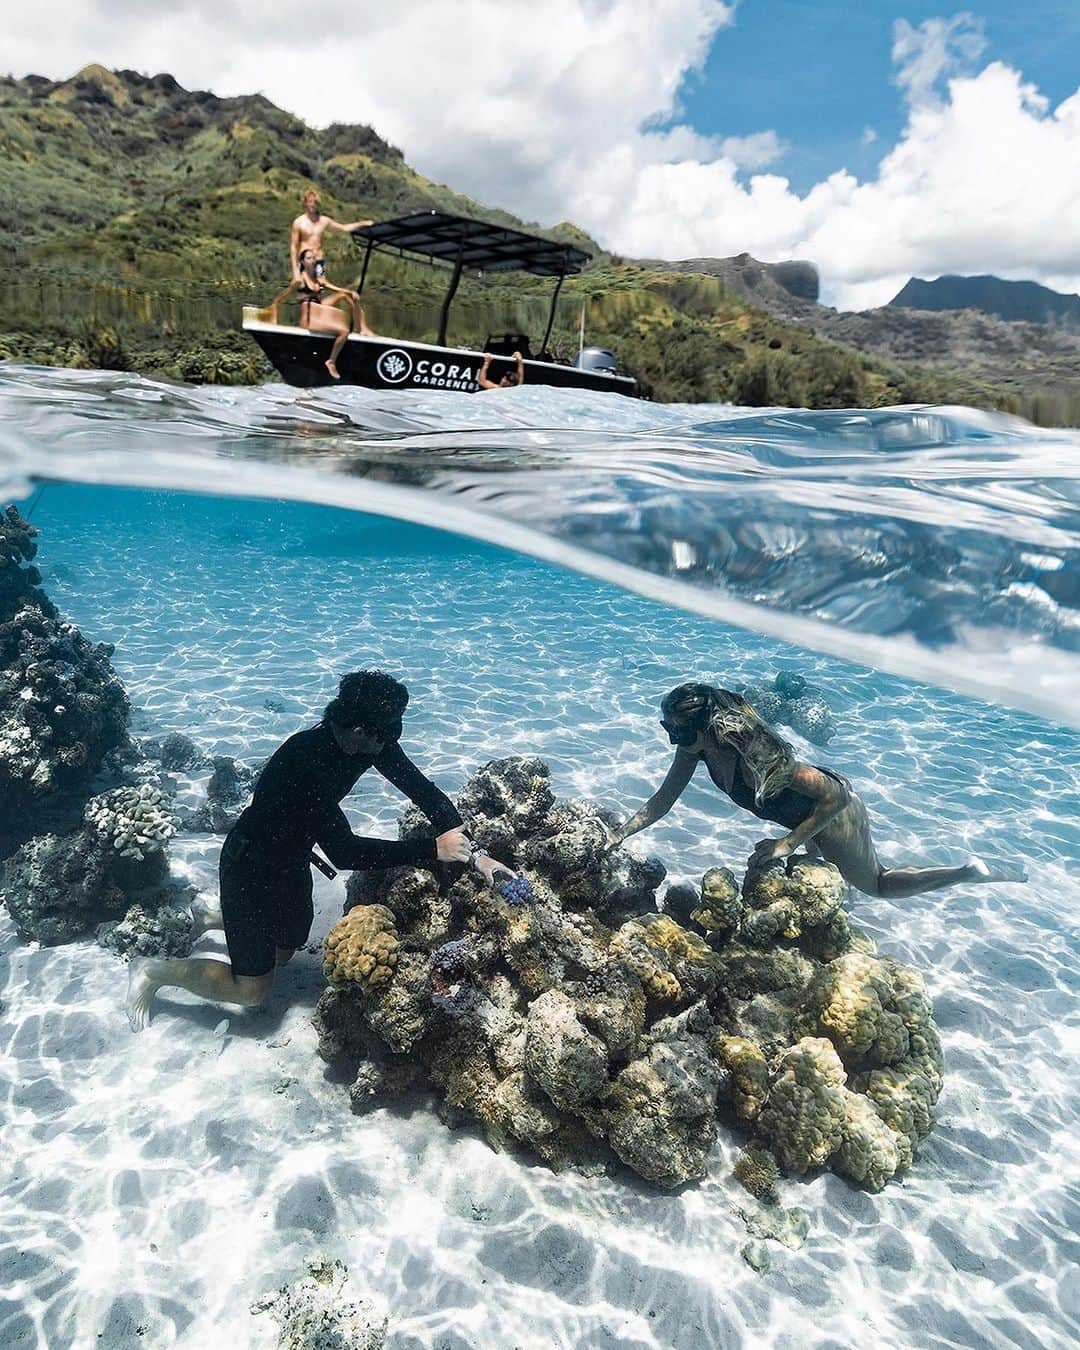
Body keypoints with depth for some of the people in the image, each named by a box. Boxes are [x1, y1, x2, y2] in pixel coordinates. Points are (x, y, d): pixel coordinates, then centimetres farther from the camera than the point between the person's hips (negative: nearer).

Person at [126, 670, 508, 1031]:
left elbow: (423, 790, -13)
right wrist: (433, 849, -38)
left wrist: (471, 851, -23)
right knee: (251, 990, 2)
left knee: (285, 950, 26)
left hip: (291, 860, 8)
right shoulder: (306, 759, -39)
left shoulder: (373, 742, -17)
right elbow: (343, 852, -40)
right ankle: (154, 972, 21)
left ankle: (211, 917, 45)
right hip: (249, 867, -8)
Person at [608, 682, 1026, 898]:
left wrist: (788, 843, -34)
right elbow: (662, 800, -10)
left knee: (877, 884, 18)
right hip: (807, 812, 7)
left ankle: (976, 872, 28)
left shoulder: (753, 755, -42)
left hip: (834, 811, -7)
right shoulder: (696, 745, -20)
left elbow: (834, 796, -35)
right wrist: (619, 834, -19)